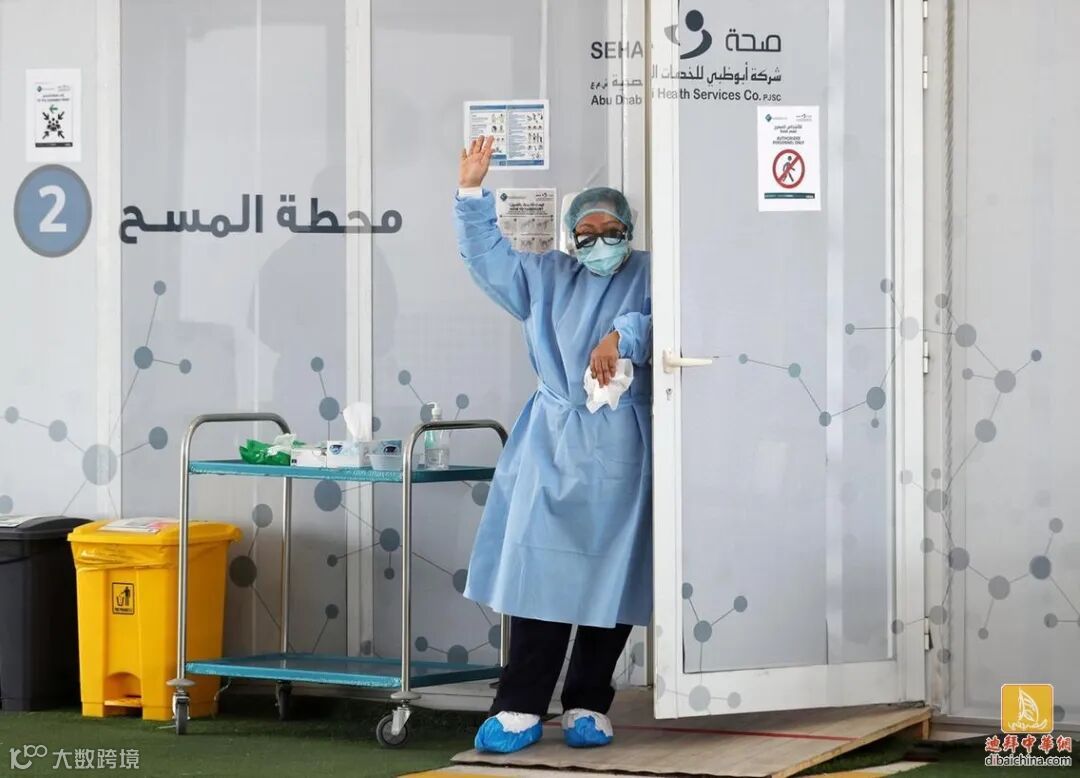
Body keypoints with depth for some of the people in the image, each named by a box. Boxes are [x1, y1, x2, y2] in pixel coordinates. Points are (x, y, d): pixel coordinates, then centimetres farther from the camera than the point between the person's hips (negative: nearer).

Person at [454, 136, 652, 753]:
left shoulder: (648, 276, 3)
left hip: (620, 447, -3)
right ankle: (521, 709, -5)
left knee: (608, 575, 1)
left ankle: (589, 707, 9)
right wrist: (473, 191, 7)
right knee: (540, 571, -5)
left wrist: (623, 336, -28)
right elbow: (486, 253, 16)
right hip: (553, 441, 3)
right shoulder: (548, 276, 15)